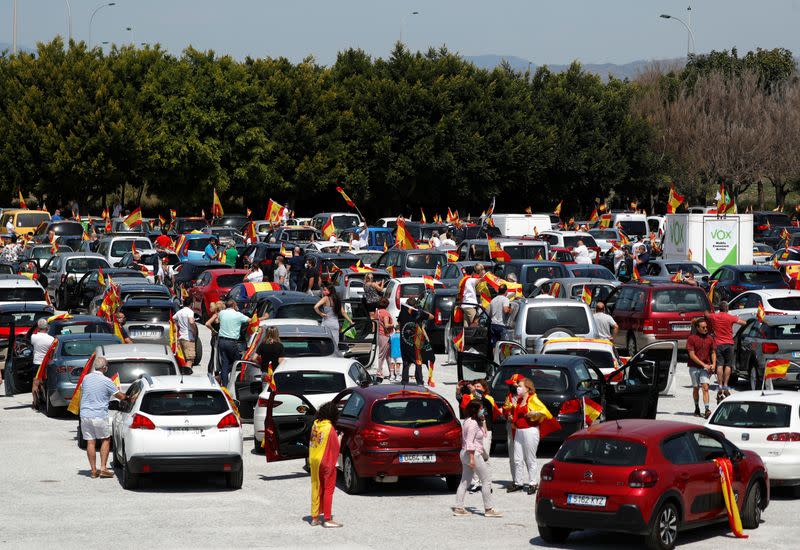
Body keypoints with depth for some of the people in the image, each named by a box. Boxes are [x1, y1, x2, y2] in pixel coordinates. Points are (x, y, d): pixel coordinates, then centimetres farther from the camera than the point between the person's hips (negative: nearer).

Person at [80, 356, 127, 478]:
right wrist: (127, 397, 16)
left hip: (85, 414, 4)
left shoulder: (86, 378, 5)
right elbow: (120, 396, -4)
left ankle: (94, 470, 7)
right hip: (100, 416, -4)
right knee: (106, 440, 10)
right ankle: (103, 468, 3)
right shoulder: (106, 381, -11)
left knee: (90, 442, 6)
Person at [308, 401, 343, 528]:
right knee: (328, 490, 2)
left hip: (314, 461, 6)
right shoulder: (330, 428, -17)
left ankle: (314, 517, 18)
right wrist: (339, 439, 7)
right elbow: (335, 448, -11)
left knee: (316, 489, 14)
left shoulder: (315, 425, 1)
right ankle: (327, 519, 2)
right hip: (326, 462, -6)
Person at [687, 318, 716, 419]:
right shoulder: (691, 338, -5)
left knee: (705, 387, -12)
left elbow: (713, 352, 16)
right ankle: (696, 408, 25)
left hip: (706, 367, 1)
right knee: (696, 388, 9)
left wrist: (713, 364, -1)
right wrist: (704, 365, -14)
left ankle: (707, 410, -21)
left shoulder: (709, 338, 7)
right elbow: (692, 355, -9)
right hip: (694, 367, -1)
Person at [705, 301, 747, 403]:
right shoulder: (731, 318, -4)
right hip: (728, 344, -1)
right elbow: (744, 323, 3)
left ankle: (720, 386, -9)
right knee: (728, 365, 4)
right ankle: (725, 386, -1)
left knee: (719, 366, -3)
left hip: (718, 344, 1)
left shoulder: (713, 316, 1)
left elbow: (706, 315, 23)